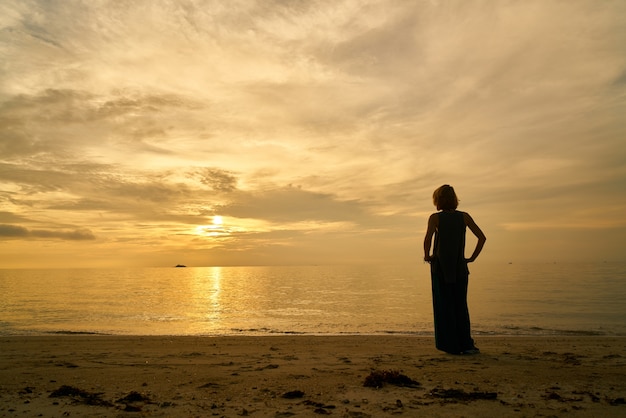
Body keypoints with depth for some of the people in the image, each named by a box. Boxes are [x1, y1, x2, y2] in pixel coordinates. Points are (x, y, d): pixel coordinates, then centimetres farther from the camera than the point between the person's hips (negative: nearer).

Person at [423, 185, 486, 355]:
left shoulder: (435, 217, -5)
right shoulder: (464, 217, 3)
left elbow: (427, 239, -21)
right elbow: (482, 237, -1)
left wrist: (427, 256, -7)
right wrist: (472, 258, 4)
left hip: (440, 266, -3)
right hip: (460, 267, 3)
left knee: (444, 306, 7)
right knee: (461, 305, 14)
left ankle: (451, 345, 12)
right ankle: (466, 344, 14)